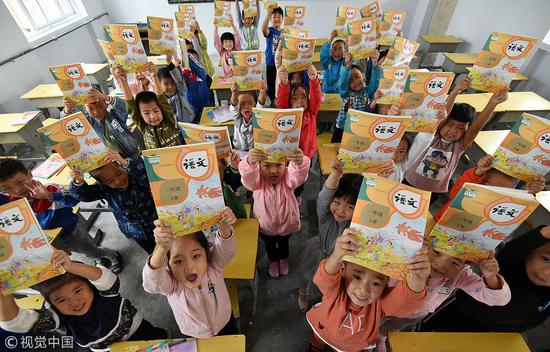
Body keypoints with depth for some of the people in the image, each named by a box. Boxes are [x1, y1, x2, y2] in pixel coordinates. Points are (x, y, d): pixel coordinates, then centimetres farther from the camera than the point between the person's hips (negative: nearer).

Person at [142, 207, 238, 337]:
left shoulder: (214, 267, -28)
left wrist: (224, 228, -66)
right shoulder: (171, 285, -31)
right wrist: (162, 249, -70)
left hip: (225, 324, 2)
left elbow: (224, 249, -43)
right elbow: (151, 283, -51)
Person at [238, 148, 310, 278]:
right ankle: (273, 261, 63)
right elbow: (247, 175, -51)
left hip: (287, 224, 1)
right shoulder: (257, 180, -29)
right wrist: (250, 162, -75)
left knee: (284, 243, 31)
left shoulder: (288, 178, -29)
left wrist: (300, 162, -76)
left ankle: (283, 259, 66)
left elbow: (300, 174, -51)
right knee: (269, 245, 29)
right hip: (265, 225, 0)